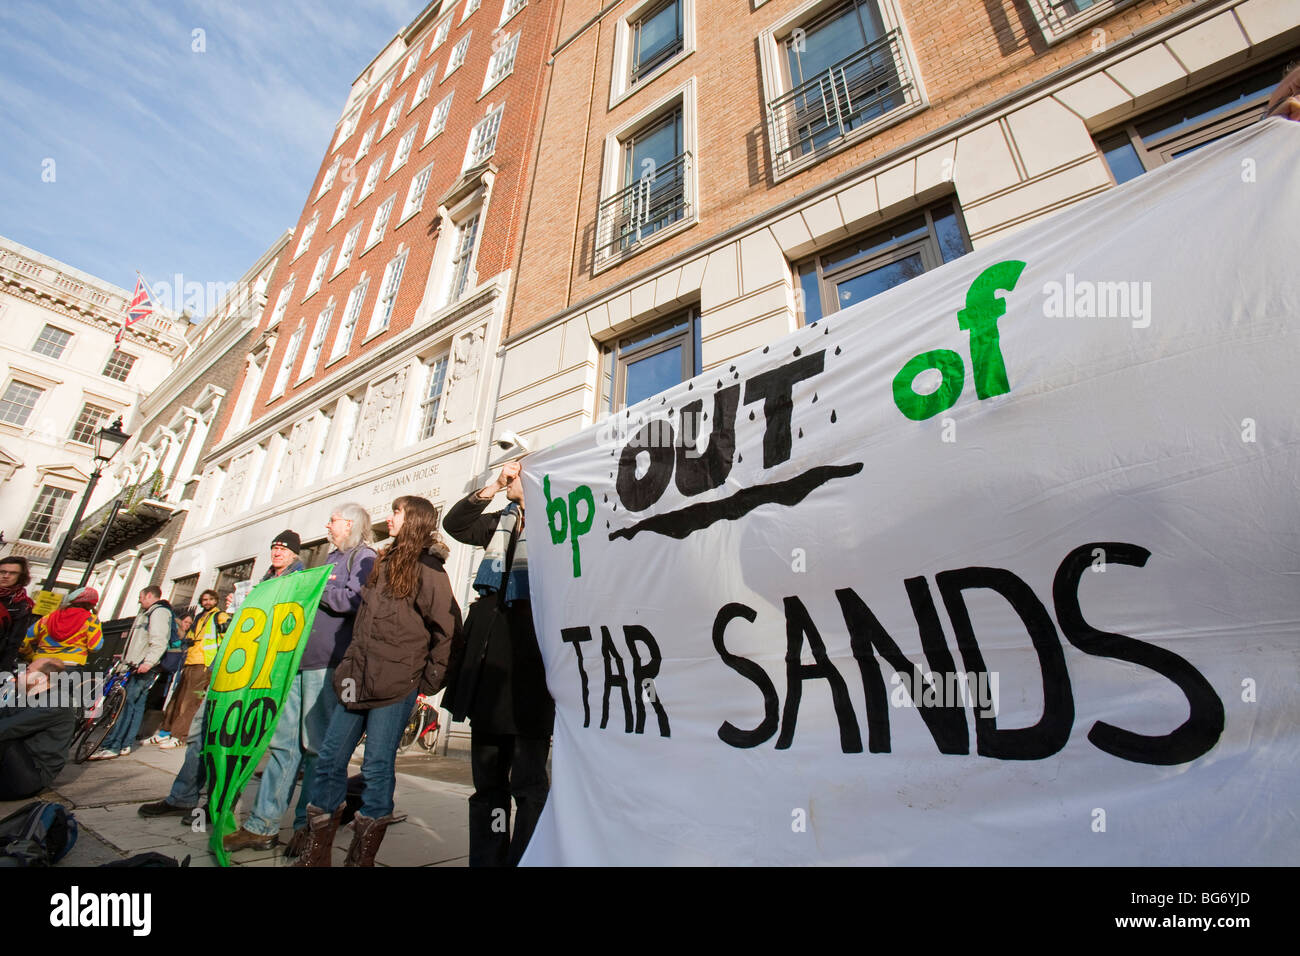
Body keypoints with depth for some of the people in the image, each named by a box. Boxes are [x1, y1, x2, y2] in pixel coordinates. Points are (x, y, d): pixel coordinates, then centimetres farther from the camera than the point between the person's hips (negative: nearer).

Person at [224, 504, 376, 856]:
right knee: (283, 740, 8)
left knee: (316, 745, 0)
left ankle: (307, 826, 10)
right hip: (300, 657, 8)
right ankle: (262, 825, 15)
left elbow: (353, 601, -16)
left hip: (327, 661, -8)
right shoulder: (332, 558, 25)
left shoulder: (364, 557, -3)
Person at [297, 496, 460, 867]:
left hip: (395, 685, -7)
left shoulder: (427, 568, -9)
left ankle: (362, 856, 17)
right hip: (359, 679, 8)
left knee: (377, 766, 1)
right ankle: (315, 852, 26)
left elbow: (447, 628, -12)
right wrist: (350, 666, 18)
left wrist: (428, 679, -7)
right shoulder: (385, 562, 17)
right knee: (329, 759, 10)